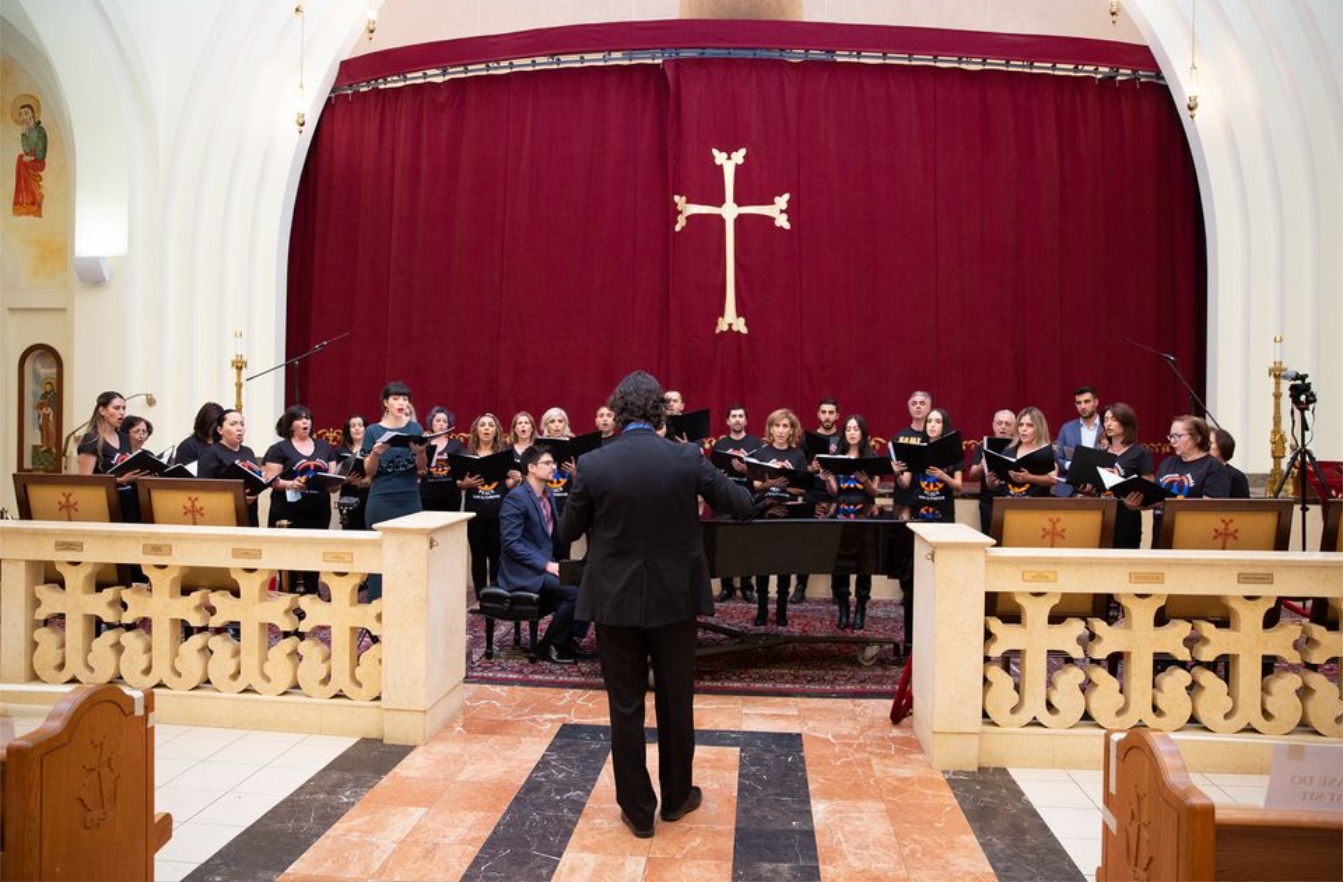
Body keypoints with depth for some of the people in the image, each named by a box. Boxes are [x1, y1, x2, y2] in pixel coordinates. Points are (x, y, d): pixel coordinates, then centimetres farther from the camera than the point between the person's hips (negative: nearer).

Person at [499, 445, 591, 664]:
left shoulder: (548, 494, 13)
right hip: (523, 572, -8)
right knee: (575, 591, -25)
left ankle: (569, 640, 2)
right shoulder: (516, 498, -14)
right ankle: (549, 645, -7)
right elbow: (511, 543, -20)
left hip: (547, 563, 8)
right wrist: (547, 565, -23)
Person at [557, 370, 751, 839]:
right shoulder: (688, 458, -10)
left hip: (615, 601, -1)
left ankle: (638, 810, 21)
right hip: (675, 598, 1)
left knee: (626, 707, 10)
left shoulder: (593, 465, -11)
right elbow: (741, 505, 0)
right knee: (675, 702, 17)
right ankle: (677, 797, 33)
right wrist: (710, 486, 21)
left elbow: (567, 531, 0)